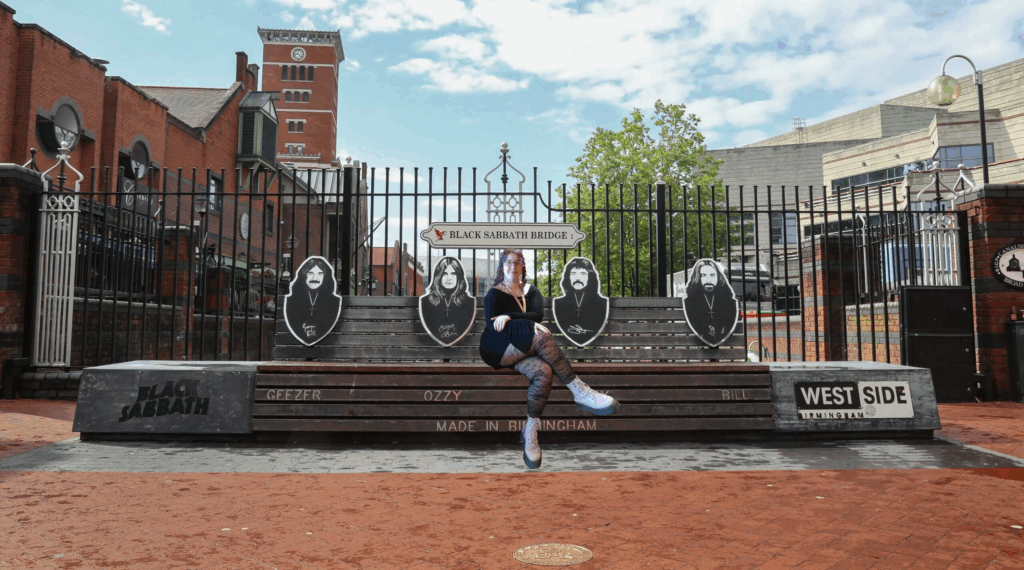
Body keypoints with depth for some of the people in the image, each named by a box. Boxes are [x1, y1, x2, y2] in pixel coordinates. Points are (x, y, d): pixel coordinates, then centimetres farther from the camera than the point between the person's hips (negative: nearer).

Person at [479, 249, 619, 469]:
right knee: (539, 336, -34)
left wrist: (510, 316, -16)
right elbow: (492, 326, -9)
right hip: (498, 350, -4)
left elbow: (538, 314, -1)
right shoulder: (494, 294, 9)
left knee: (544, 372, -33)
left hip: (524, 350, 4)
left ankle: (530, 432, -29)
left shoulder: (531, 292, 21)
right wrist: (530, 325, -16)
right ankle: (579, 391, -33)